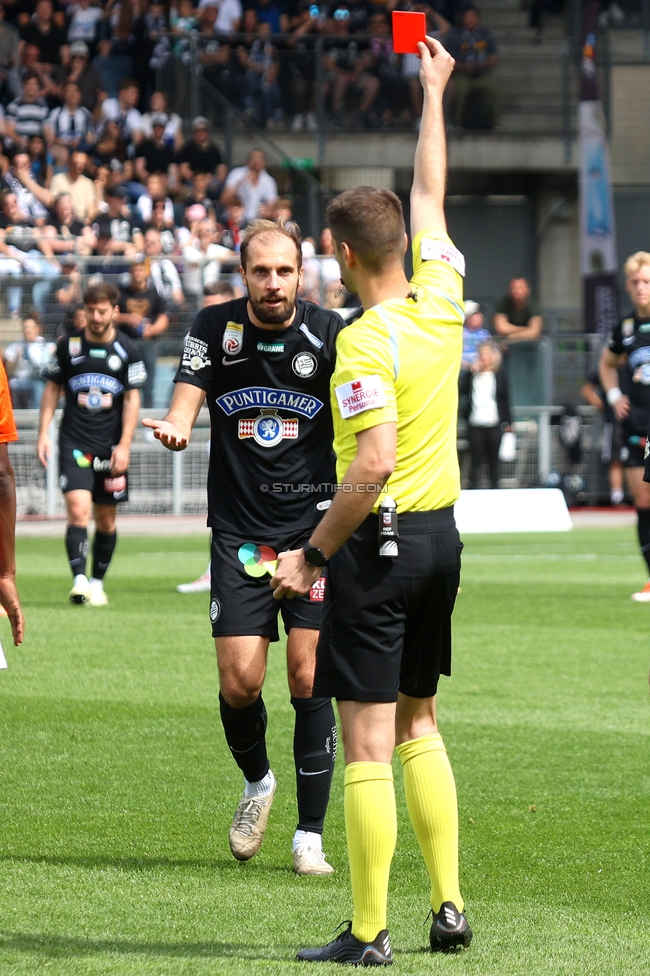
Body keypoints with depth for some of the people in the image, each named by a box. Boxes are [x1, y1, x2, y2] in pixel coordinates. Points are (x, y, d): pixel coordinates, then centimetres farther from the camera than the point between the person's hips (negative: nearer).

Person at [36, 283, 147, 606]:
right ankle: (79, 581, -23)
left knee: (106, 518, 7)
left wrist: (124, 445, -6)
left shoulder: (127, 350, 0)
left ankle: (97, 583, 22)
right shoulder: (68, 346, 2)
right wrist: (43, 433, 4)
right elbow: (52, 389, 11)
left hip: (111, 446, 1)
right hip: (74, 443, -1)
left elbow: (132, 399, 1)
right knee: (78, 509, -17)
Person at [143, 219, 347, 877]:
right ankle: (256, 781, 28)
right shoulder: (214, 329, 0)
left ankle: (310, 834, 1)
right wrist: (175, 427, -27)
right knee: (239, 681, -4)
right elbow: (187, 398, -4)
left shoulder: (328, 334, -3)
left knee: (309, 678, -7)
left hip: (315, 526, -1)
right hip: (239, 532, 1)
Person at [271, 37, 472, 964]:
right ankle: (448, 904, 14)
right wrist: (433, 92, 29)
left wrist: (314, 552, -17)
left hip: (381, 537, -8)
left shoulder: (365, 343, -18)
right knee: (417, 727, 18)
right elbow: (429, 193, 18)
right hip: (441, 536, 8)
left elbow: (374, 467, -27)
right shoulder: (441, 299, 2)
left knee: (367, 742, -4)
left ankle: (368, 932, -3)